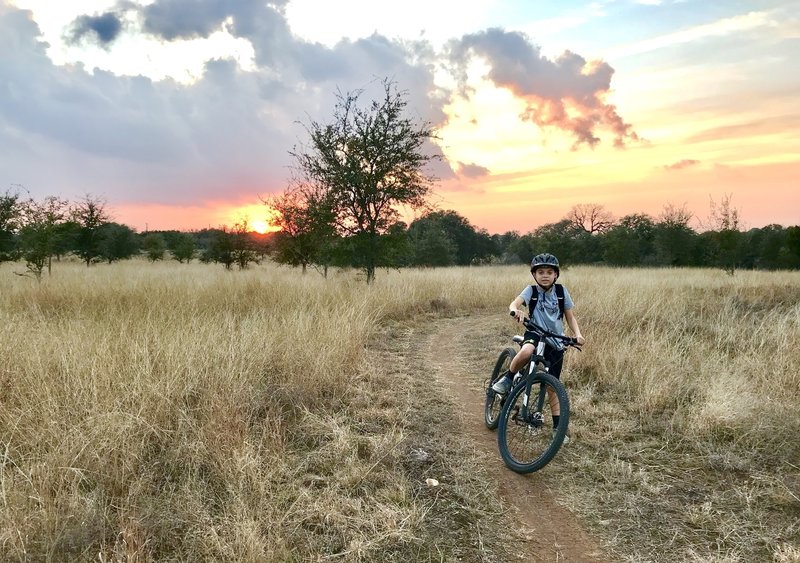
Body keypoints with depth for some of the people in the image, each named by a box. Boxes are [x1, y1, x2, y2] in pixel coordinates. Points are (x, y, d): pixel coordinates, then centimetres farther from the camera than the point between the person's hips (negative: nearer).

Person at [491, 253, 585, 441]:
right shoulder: (531, 290, -7)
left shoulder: (561, 292, 0)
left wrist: (577, 334, -14)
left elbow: (570, 317, 4)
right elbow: (514, 303, -25)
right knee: (526, 351, -39)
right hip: (535, 334, -2)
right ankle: (508, 378, -11)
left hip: (555, 342, 2)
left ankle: (558, 427, 19)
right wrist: (516, 311, -49)